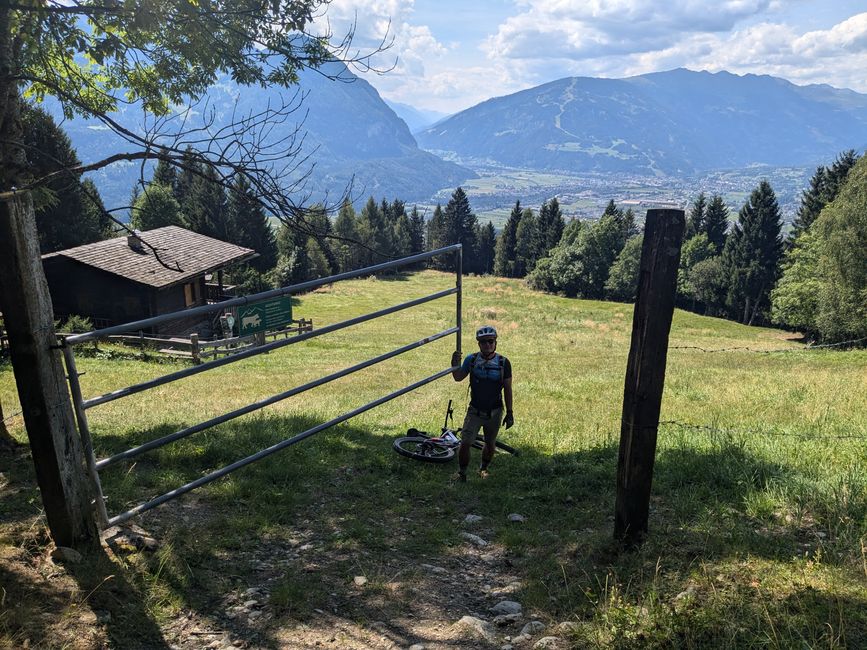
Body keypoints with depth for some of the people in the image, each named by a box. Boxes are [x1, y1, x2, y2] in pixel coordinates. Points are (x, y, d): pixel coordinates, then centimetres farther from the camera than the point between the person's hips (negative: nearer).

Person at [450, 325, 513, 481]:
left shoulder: (503, 362, -8)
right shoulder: (472, 359, -7)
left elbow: (507, 389, -2)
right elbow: (458, 378, -8)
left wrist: (509, 413, -1)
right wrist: (455, 364, -28)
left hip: (494, 413, 1)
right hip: (475, 411, 0)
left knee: (490, 444, 15)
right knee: (465, 443, -9)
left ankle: (483, 468, 41)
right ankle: (462, 473, 12)